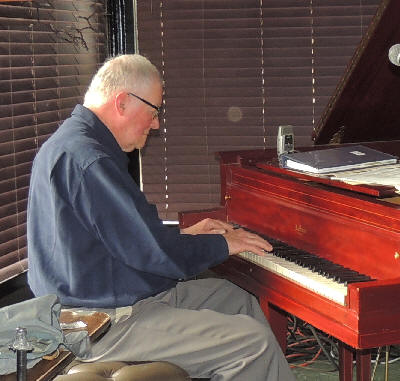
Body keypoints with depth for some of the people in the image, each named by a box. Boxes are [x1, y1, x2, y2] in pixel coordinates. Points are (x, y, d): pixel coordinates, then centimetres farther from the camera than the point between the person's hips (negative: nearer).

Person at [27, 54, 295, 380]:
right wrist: (222, 245, -8)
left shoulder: (76, 143, 13)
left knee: (241, 301, 18)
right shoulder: (86, 159, -23)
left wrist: (184, 234, 18)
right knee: (255, 341, -17)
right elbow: (151, 251, -24)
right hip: (108, 323, -11)